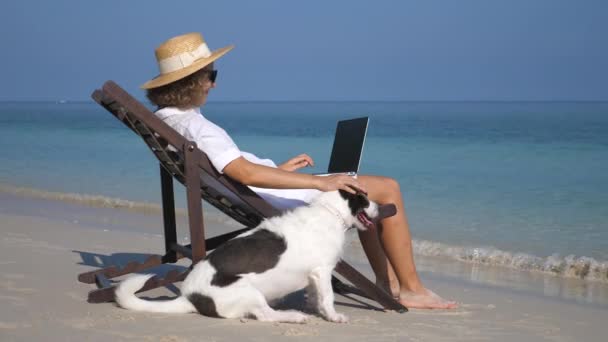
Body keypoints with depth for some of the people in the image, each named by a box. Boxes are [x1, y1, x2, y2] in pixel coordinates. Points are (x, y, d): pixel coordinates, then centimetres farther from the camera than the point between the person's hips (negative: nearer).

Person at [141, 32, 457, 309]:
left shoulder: (165, 121, 6)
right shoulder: (197, 127, -26)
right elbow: (245, 173, -37)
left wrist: (279, 170, 18)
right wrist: (320, 182, -36)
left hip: (264, 198, 11)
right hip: (283, 200, -11)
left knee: (365, 195, 25)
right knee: (388, 189, -3)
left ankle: (388, 282, 24)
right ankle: (412, 290, 4)